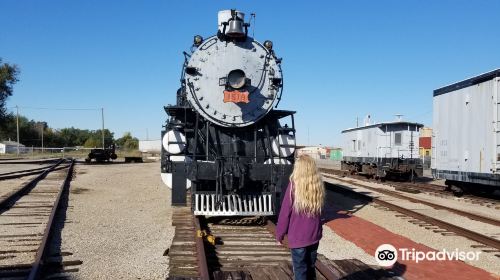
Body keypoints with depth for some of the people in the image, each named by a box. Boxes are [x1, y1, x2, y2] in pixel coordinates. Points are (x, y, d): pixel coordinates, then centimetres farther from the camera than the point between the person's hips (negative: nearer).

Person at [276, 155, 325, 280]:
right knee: (310, 267, 20)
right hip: (314, 235, 5)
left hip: (298, 236, -4)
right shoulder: (318, 185, -3)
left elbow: (285, 212, -10)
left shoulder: (294, 185, -16)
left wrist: (279, 234, 0)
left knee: (300, 270, 5)